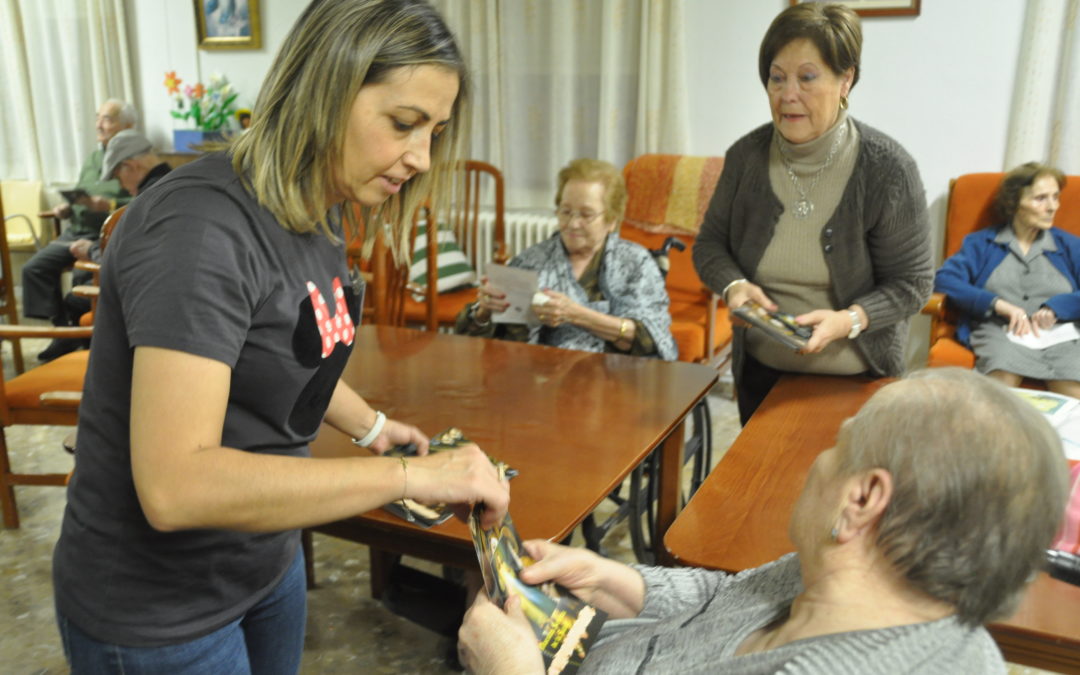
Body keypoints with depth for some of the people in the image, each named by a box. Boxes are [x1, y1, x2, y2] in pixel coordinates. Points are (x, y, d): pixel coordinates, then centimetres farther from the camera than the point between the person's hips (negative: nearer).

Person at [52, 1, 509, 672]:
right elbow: (174, 486, -35)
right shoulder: (203, 226, -29)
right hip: (156, 613, -7)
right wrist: (408, 476, -34)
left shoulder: (320, 211, -1)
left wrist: (371, 425, 15)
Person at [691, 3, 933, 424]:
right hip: (761, 374, 3)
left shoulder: (888, 168, -15)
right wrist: (734, 285, -18)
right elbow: (710, 244, 3)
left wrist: (849, 320, -27)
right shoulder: (746, 156, -7)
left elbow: (912, 283, -10)